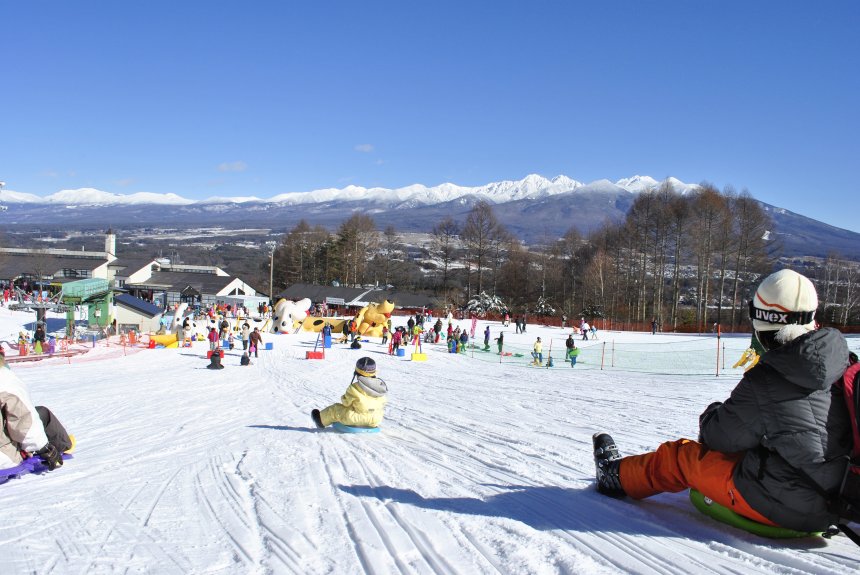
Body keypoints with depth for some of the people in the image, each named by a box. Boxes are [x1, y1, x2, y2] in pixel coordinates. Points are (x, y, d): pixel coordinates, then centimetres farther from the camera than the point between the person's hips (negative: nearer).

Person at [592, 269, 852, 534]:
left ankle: (619, 476, 36)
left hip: (777, 507, -7)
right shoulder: (842, 364, -4)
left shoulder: (764, 381, -24)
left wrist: (711, 414, 12)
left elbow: (721, 436, -10)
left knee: (683, 455, 13)